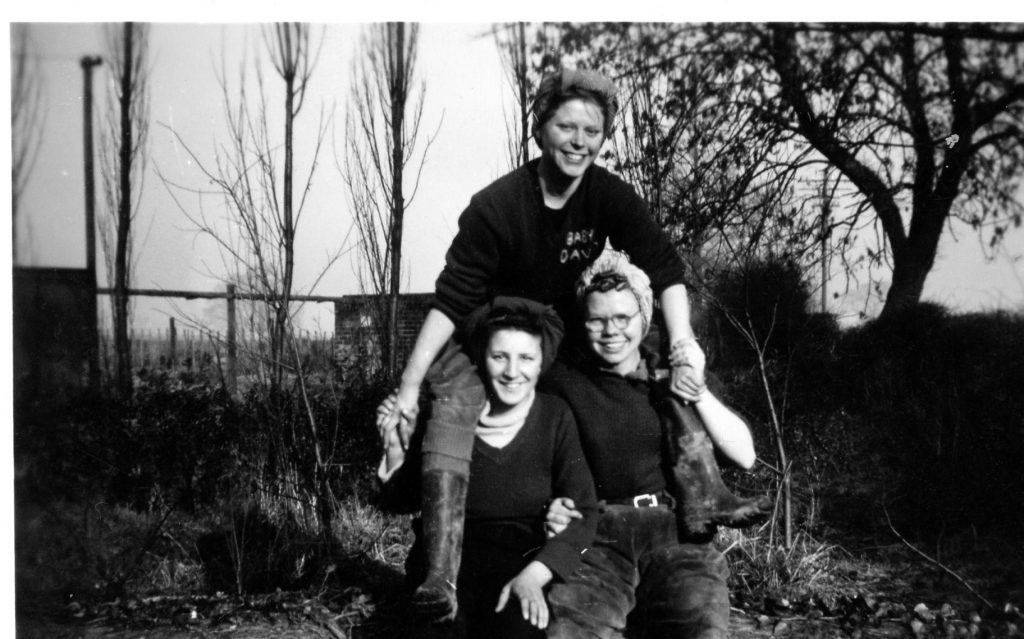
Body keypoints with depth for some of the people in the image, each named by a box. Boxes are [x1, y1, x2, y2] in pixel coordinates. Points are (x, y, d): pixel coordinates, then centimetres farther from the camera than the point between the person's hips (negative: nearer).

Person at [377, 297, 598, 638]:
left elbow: (583, 512, -7)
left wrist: (533, 575, -20)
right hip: (447, 564, 1)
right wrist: (395, 447, -9)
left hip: (527, 561, 0)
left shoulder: (554, 416, -3)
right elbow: (404, 501, 9)